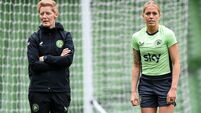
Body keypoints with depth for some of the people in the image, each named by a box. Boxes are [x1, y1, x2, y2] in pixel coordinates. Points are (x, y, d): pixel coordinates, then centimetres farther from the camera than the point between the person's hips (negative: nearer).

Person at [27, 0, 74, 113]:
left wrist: (45, 58, -8)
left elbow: (68, 60, -7)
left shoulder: (66, 36, 7)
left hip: (61, 90, 1)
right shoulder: (34, 38, 5)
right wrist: (59, 59, -9)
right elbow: (34, 65, -8)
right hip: (38, 90, 0)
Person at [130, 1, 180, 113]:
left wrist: (173, 88, -15)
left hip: (165, 82, -3)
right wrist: (133, 91, 5)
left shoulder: (168, 34, -6)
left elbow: (176, 62, -7)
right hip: (146, 83, 4)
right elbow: (136, 65, 10)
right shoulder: (137, 37, 4)